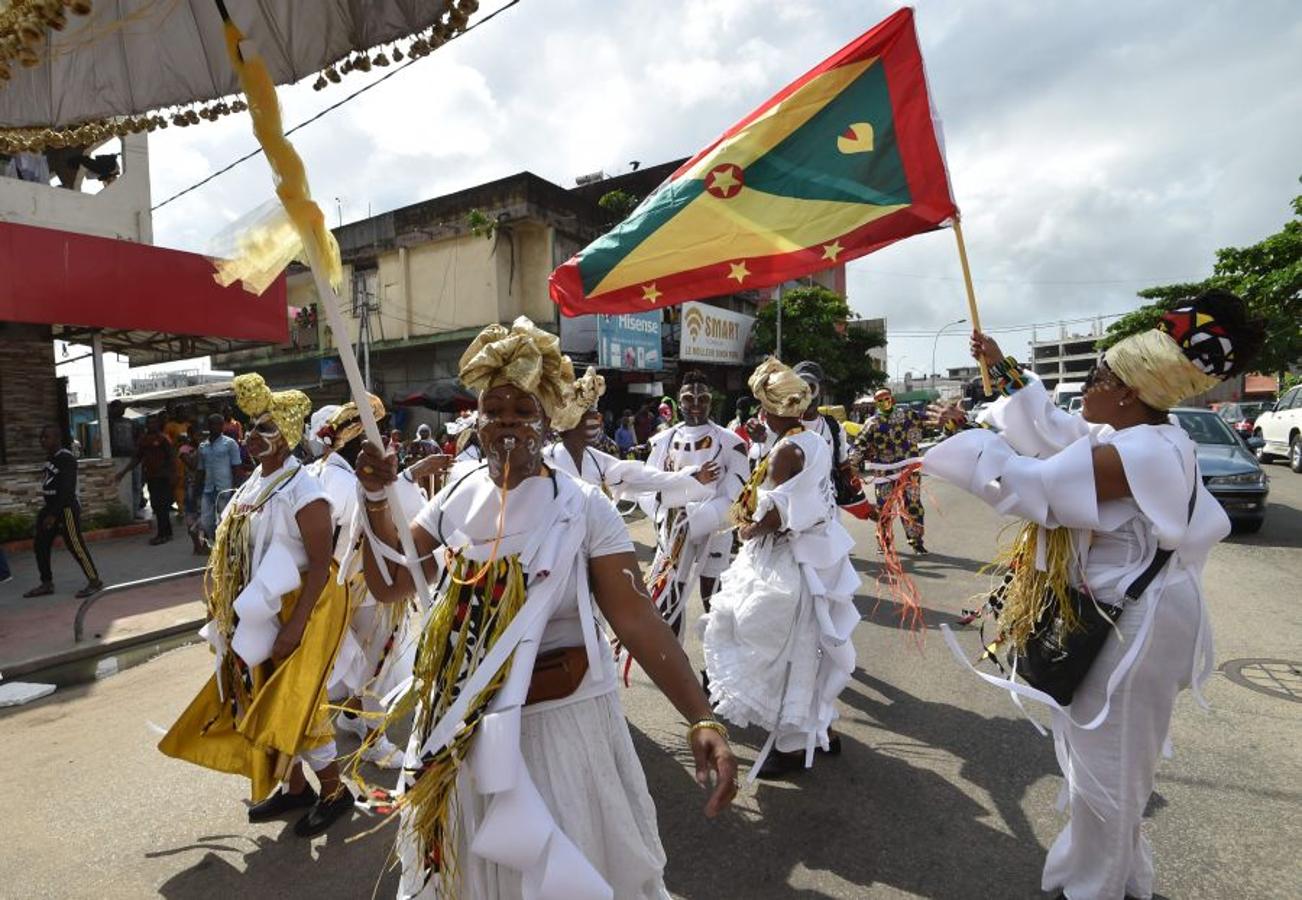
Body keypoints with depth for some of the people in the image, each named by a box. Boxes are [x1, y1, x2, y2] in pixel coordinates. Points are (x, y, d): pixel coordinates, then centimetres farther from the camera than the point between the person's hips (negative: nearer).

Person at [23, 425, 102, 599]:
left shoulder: (67, 459, -17)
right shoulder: (49, 458, 12)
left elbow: (66, 489, -22)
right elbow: (49, 486, 18)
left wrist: (53, 514, -25)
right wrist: (47, 511, 18)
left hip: (66, 508, -10)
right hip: (50, 506, 10)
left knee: (75, 546, -8)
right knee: (40, 545, 11)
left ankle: (94, 581, -2)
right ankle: (47, 583, 21)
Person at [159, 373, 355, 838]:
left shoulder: (304, 493, -20)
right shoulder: (254, 484, 6)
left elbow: (320, 565, -22)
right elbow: (240, 551, 14)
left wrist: (294, 626, -25)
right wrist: (231, 606, 12)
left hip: (298, 609, -9)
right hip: (262, 613, 9)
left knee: (293, 701, -2)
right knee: (265, 697, 17)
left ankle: (335, 790, 18)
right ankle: (294, 786, 34)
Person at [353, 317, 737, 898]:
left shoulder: (582, 507, -15)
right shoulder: (456, 497, -2)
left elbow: (635, 618, -21)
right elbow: (388, 585, 2)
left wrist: (701, 719, -30)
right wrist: (376, 500, -11)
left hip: (560, 721, -4)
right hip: (460, 727, 4)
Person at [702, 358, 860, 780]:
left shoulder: (785, 450, -21)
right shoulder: (817, 441, 6)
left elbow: (775, 516, -22)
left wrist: (747, 530, -4)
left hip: (789, 560, -9)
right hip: (819, 552, 9)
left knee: (782, 647, 4)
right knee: (810, 643, 20)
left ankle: (793, 742, 17)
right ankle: (819, 726, 35)